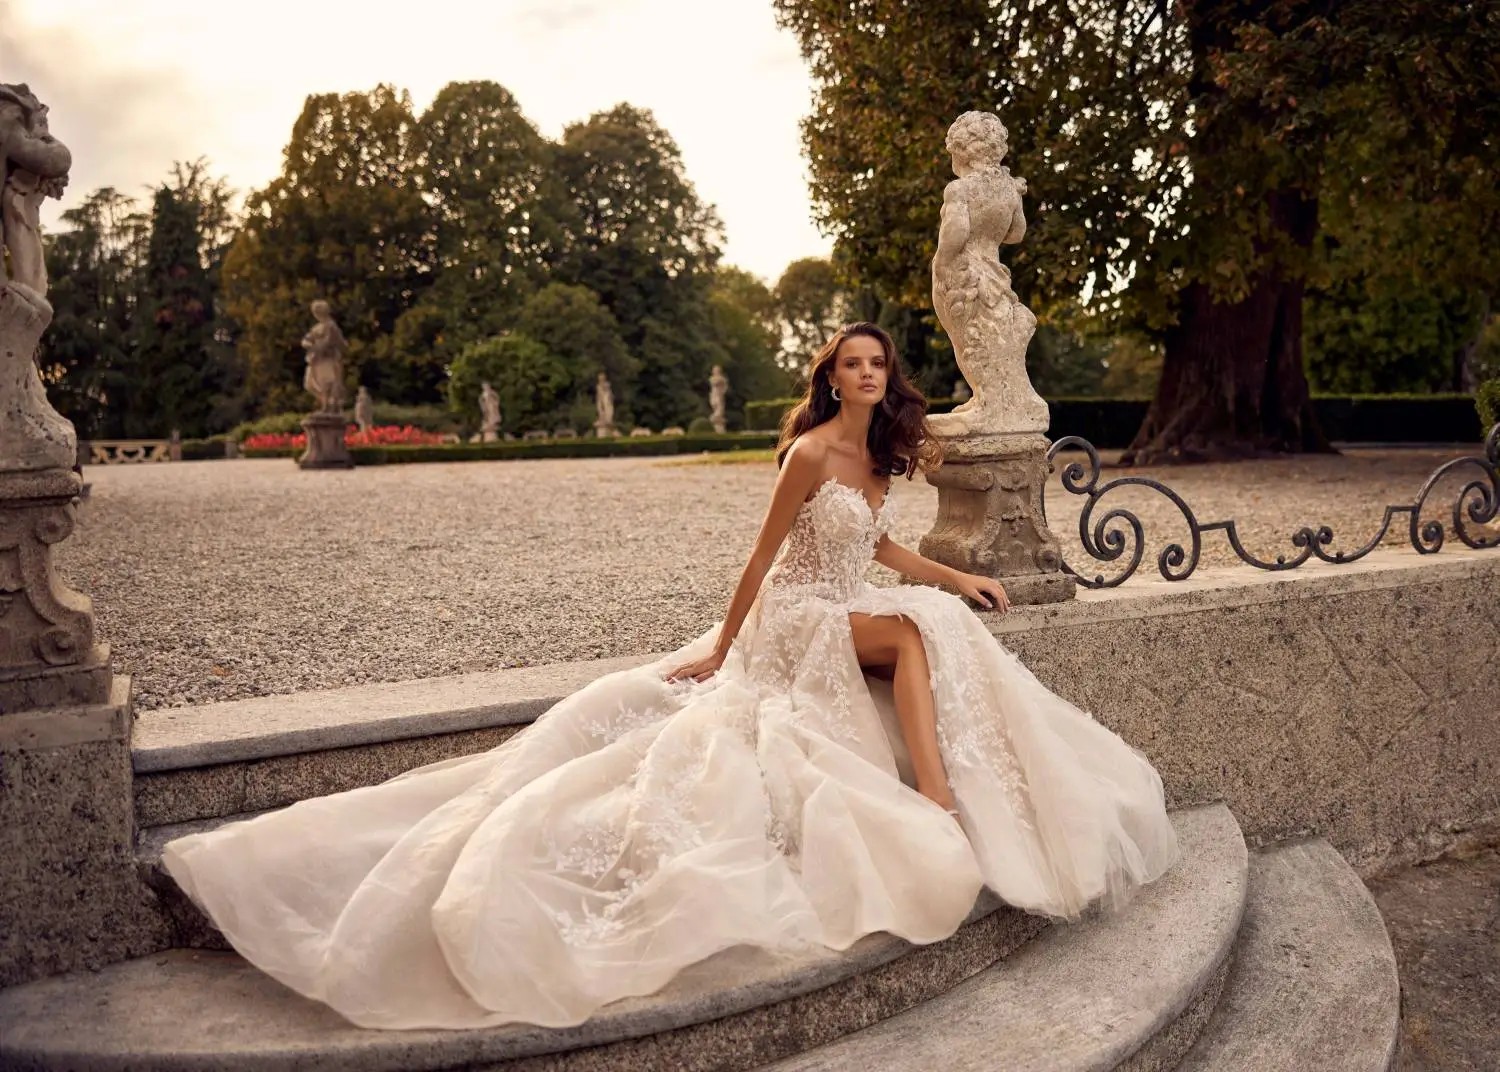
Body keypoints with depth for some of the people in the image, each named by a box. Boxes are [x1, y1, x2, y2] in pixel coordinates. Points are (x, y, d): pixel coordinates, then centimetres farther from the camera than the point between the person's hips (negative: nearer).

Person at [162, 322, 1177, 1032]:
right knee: (918, 632, -28)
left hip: (855, 615, 8)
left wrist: (964, 579, 20)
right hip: (797, 618, -8)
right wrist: (720, 648, -9)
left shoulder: (881, 455, 11)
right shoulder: (811, 452, -14)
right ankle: (939, 809, -28)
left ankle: (936, 803, -22)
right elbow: (763, 555, -12)